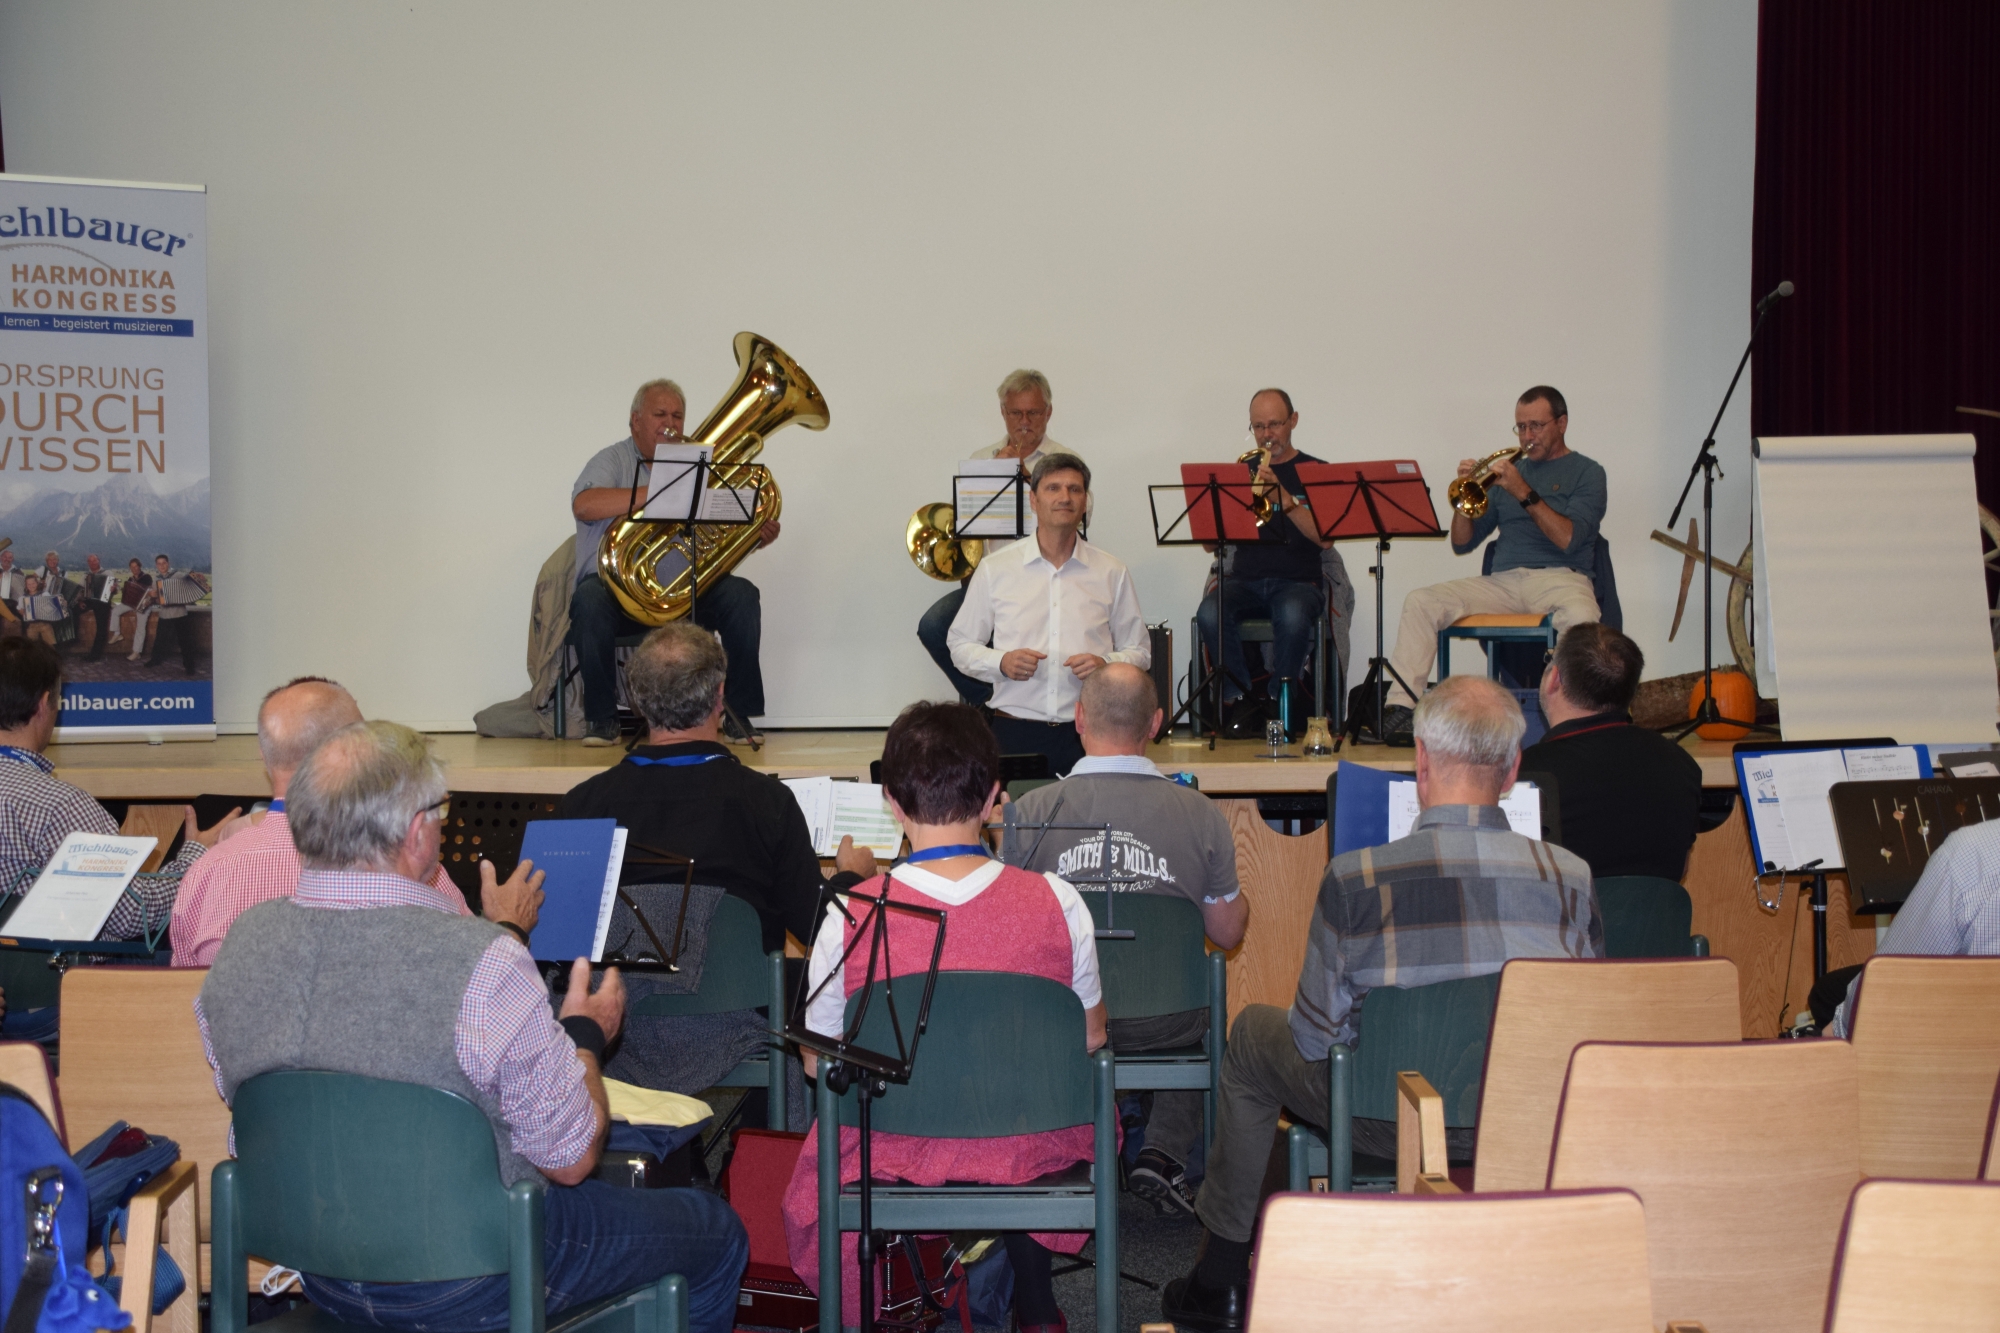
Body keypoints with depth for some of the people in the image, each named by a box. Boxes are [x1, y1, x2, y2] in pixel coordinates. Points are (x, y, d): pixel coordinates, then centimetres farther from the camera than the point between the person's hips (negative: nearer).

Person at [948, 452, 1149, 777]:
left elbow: (1140, 651, 15)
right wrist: (1001, 662, -8)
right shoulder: (995, 569, 7)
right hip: (1014, 733, -1)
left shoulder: (1111, 573, 11)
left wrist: (1106, 664, -6)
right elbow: (961, 645, 11)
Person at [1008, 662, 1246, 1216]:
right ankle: (1165, 1150, 16)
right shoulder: (1201, 816, -9)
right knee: (1208, 1012, 34)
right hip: (1164, 1025, 0)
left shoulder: (1031, 811, -11)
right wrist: (1235, 886, 21)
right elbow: (1227, 933, 2)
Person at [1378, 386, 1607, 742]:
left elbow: (1568, 539, -8)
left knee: (1580, 616, -40)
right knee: (1420, 602, -18)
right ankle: (1399, 709, -26)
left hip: (1559, 577, -4)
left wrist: (1524, 493, -14)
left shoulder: (1586, 472, 9)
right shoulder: (1508, 470, 21)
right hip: (1502, 580, 4)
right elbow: (1462, 544, 18)